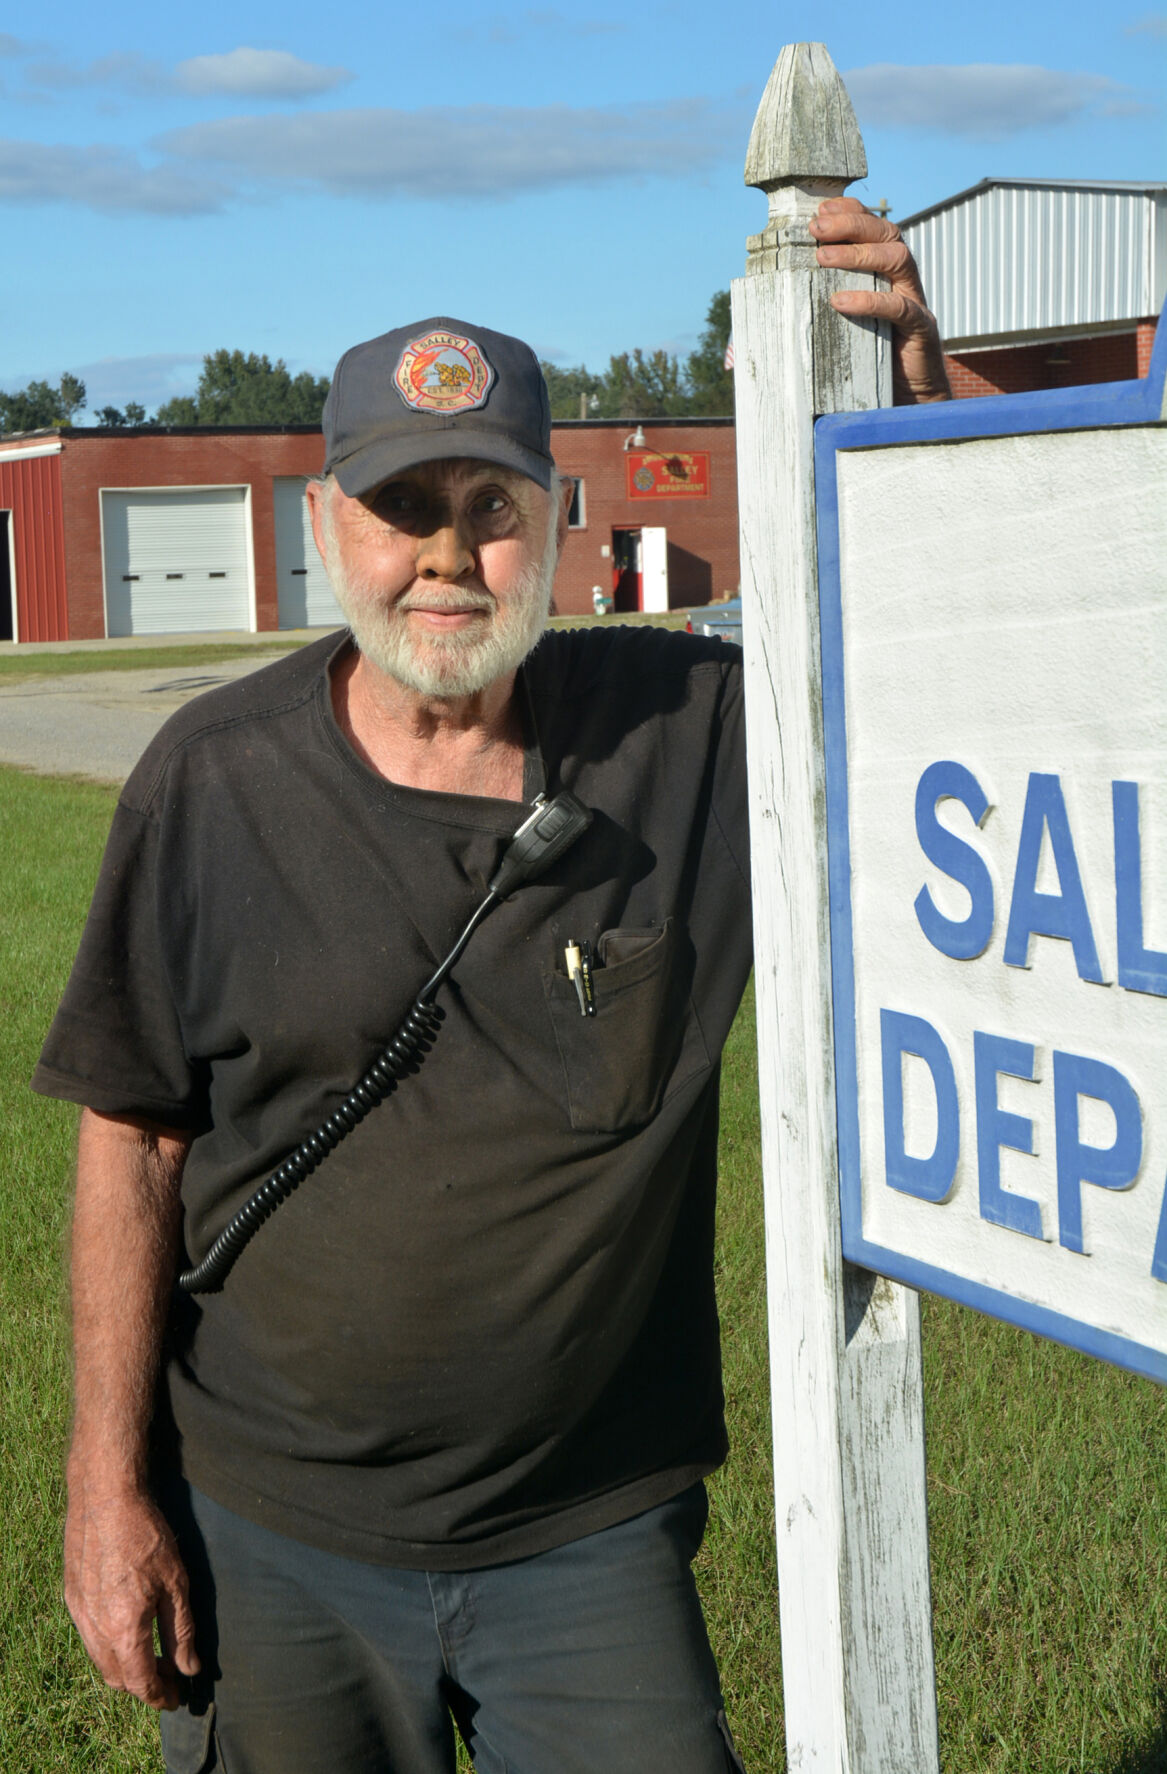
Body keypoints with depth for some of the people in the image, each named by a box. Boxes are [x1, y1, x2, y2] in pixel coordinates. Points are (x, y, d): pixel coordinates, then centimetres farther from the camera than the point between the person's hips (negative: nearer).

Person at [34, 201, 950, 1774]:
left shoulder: (693, 734, -4)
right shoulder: (215, 779, -5)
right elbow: (133, 1144, -2)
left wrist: (919, 390, -15)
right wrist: (109, 1486, -3)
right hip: (274, 1542, 0)